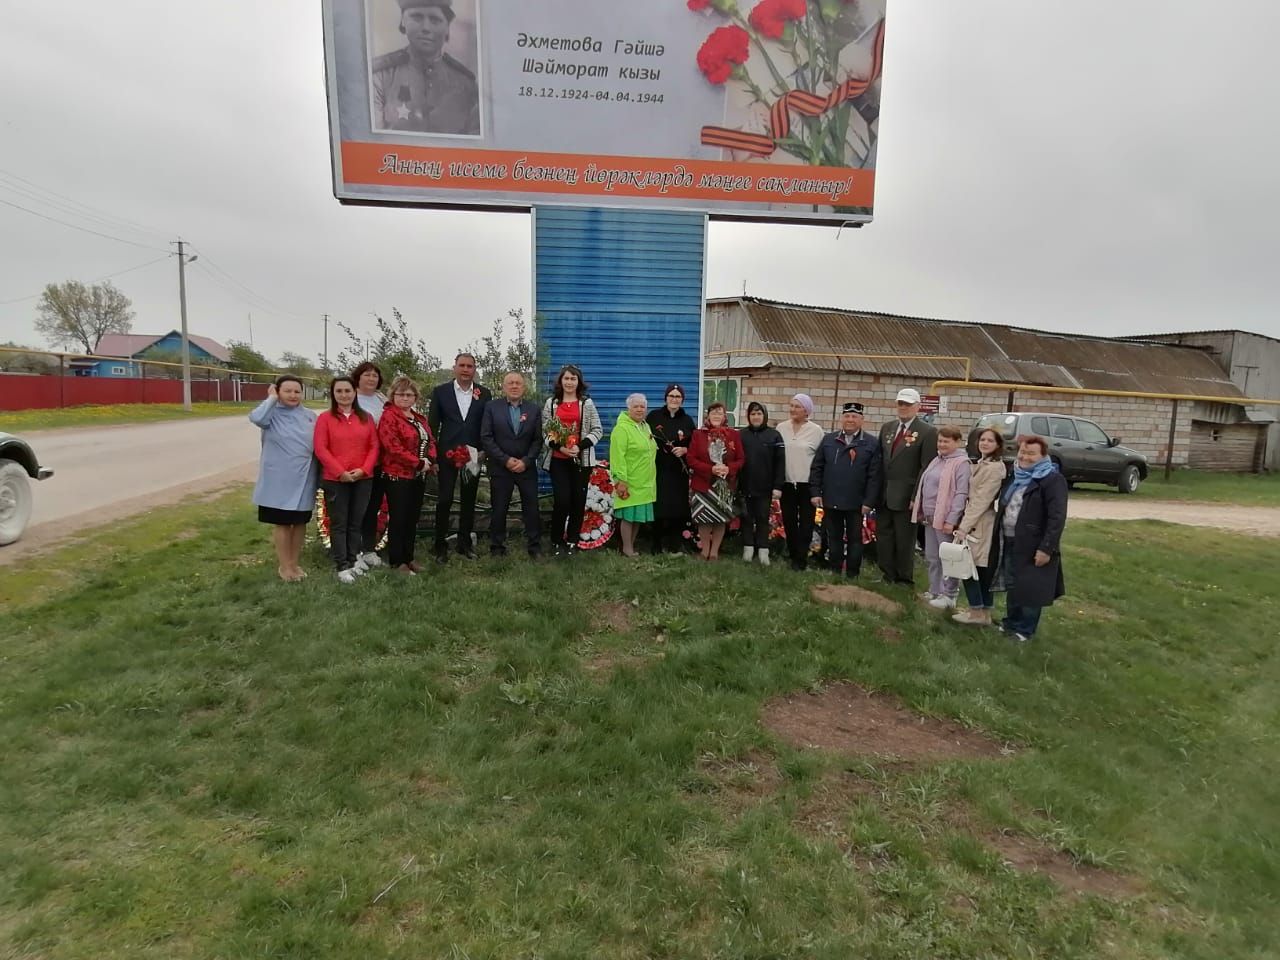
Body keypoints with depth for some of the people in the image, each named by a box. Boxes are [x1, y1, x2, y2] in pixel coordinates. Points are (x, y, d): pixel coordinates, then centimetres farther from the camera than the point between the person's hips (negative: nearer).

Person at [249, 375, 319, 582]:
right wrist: (272, 398, -15)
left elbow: (318, 446, 12)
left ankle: (295, 562, 27)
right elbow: (255, 418, -29)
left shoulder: (310, 416, 6)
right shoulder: (272, 414, -5)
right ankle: (284, 565, 18)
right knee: (281, 523, 6)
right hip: (279, 480, -3)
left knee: (300, 522, 13)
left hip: (303, 480, 4)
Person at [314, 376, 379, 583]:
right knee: (339, 524, 3)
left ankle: (353, 559, 23)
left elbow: (374, 446, 5)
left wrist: (363, 469, -10)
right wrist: (340, 472, -15)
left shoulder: (366, 418, 8)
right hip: (334, 479, -3)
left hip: (363, 478, 3)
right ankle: (342, 566, 8)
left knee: (356, 522, 11)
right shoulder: (325, 418, -1)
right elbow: (320, 449, -7)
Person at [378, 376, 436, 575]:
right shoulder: (389, 416, -11)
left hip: (418, 476, 8)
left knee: (412, 519, 13)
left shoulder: (419, 418, 15)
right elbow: (393, 448, -19)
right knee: (398, 519, 0)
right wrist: (419, 463, -17)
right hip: (398, 476, -8)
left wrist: (430, 460, -7)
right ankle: (396, 562, 10)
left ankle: (408, 558, 23)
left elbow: (430, 440, 14)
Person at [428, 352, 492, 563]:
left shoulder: (484, 393, 4)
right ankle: (441, 547, 9)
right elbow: (432, 425, 1)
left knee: (469, 502, 10)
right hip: (447, 454, -2)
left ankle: (465, 544, 21)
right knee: (444, 500, -1)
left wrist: (483, 450, -4)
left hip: (473, 455, 2)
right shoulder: (441, 391, 0)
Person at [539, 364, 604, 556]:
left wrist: (580, 446, -13)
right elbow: (544, 431, 2)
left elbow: (598, 430, 0)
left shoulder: (587, 403, 4)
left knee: (578, 500, 4)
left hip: (582, 459, 1)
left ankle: (572, 541, 18)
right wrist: (559, 447, -13)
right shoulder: (551, 403, 5)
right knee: (561, 500, -9)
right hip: (558, 460, -1)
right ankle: (556, 541, 9)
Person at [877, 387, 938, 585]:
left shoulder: (927, 432, -7)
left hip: (905, 498, -6)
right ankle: (888, 576, 25)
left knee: (904, 541, 5)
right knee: (883, 537, 12)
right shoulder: (887, 428, 12)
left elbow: (927, 468, -11)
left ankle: (904, 580, 18)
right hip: (883, 495, 6)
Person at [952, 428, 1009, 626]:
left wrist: (964, 527, -20)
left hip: (982, 525, -9)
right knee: (982, 569, 12)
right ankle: (983, 611, 20)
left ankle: (977, 611, 5)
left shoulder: (994, 467, -15)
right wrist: (964, 523, 8)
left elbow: (982, 500, -19)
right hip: (976, 522, 9)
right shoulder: (980, 464, 15)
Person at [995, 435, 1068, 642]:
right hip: (1011, 543, 7)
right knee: (1012, 586, 17)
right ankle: (1011, 622, 32)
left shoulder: (1052, 480, -13)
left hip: (1033, 547, -7)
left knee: (1031, 589, 5)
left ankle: (1025, 629, 19)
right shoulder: (1016, 477, 11)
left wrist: (1046, 548, -22)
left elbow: (1057, 518, -19)